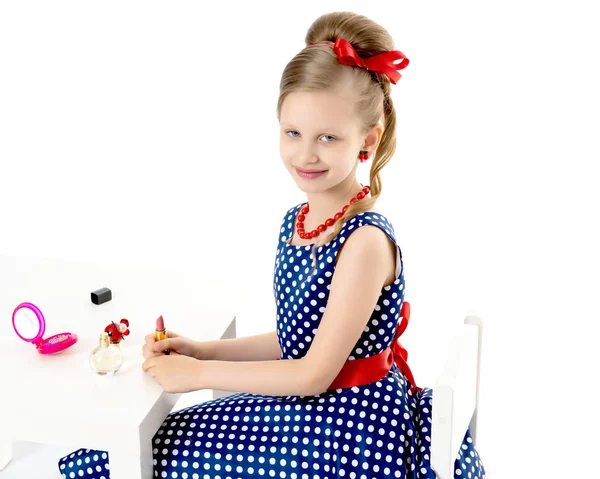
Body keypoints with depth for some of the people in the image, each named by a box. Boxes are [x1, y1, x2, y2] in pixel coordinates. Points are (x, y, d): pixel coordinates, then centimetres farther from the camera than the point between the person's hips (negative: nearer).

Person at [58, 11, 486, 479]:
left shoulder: (366, 241, -23)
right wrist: (201, 350, 3)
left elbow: (316, 373, -20)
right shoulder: (295, 222, 2)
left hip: (352, 428, -8)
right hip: (311, 410, 8)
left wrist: (201, 373, -16)